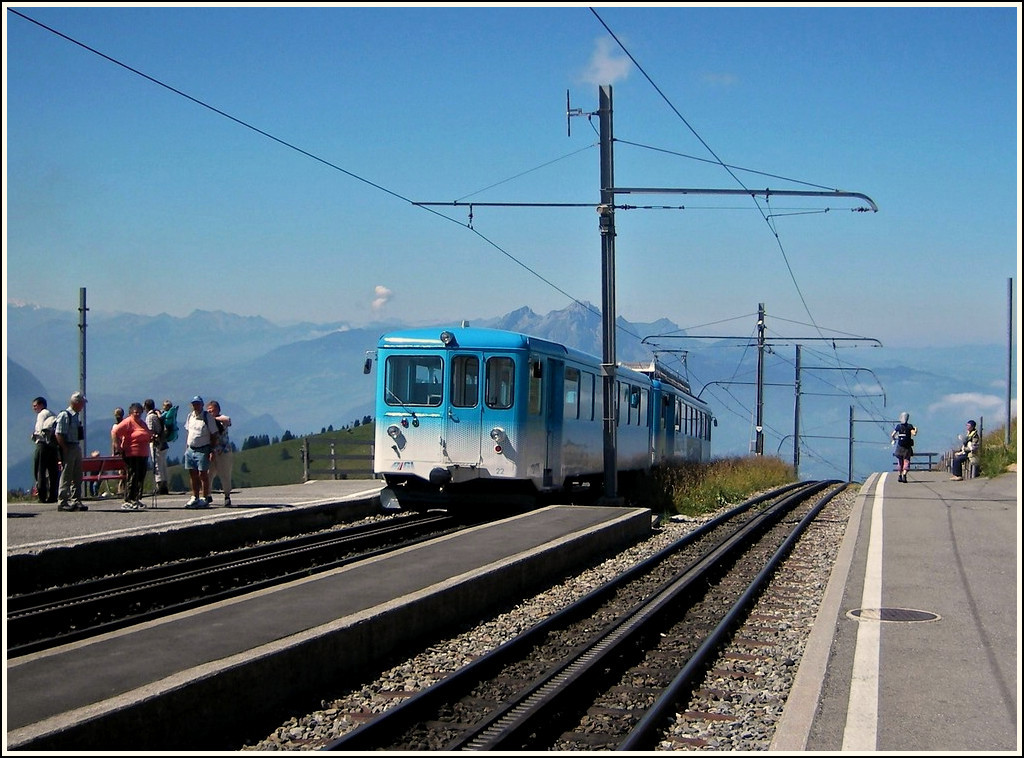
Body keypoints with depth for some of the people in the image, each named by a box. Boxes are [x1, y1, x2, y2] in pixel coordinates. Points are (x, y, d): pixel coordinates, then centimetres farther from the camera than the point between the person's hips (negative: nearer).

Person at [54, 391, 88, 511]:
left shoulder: (77, 416, 14)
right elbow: (58, 434, -18)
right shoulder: (64, 415, -14)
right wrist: (65, 450, -19)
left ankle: (76, 501, 18)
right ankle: (62, 502, 0)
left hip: (77, 447, 9)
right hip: (68, 448, -9)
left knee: (77, 477, 11)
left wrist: (78, 447, 12)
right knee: (66, 477, -4)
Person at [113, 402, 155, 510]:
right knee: (132, 478, -9)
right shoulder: (128, 422, -7)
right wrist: (119, 448, -16)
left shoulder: (142, 423, 19)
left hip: (143, 455, 8)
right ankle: (127, 502, -7)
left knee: (141, 478, 9)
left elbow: (147, 438, 32)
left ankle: (137, 500, 16)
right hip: (131, 455, -8)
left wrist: (151, 439, 8)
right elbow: (115, 432, -15)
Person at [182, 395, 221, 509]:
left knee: (203, 474, -5)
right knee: (192, 474, 8)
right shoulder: (190, 416, 11)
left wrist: (212, 451, -10)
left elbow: (214, 435, -5)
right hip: (190, 449, 6)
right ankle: (195, 498, 16)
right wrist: (186, 448, 14)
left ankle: (204, 499, -1)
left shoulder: (208, 417, -6)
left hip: (202, 450, -6)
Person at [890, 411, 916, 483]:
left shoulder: (898, 426, 1)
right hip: (907, 447, -2)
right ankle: (904, 475, -16)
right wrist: (916, 430, 8)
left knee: (900, 462, 14)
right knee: (906, 461, 1)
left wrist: (894, 440, 19)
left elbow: (892, 435, -1)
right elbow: (914, 434, -14)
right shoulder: (909, 426, -4)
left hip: (899, 447, 2)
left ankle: (899, 476, 13)